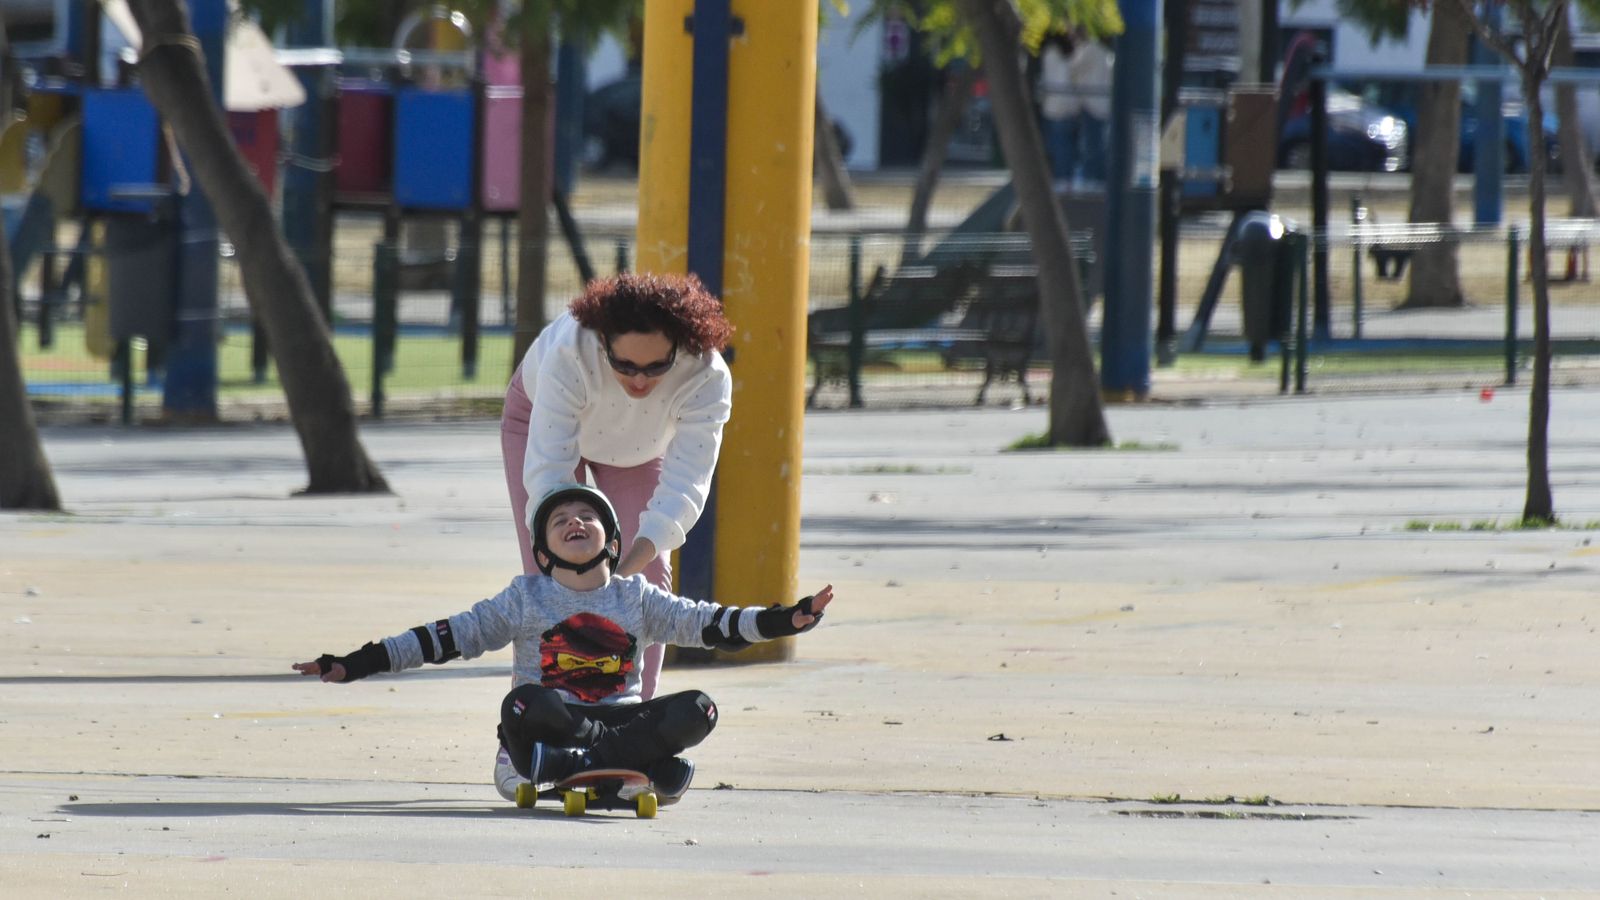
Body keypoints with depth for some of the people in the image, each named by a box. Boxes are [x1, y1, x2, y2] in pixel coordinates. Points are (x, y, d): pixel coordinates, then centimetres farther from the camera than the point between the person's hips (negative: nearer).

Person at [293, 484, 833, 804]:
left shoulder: (637, 598, 13)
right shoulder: (526, 597, 8)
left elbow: (703, 623, 8)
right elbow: (449, 638, 6)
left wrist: (787, 621, -5)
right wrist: (355, 665, 0)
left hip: (621, 714, 2)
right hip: (552, 719, -2)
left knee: (696, 712, -24)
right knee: (523, 704, -37)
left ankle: (573, 765, -29)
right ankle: (641, 762, -32)